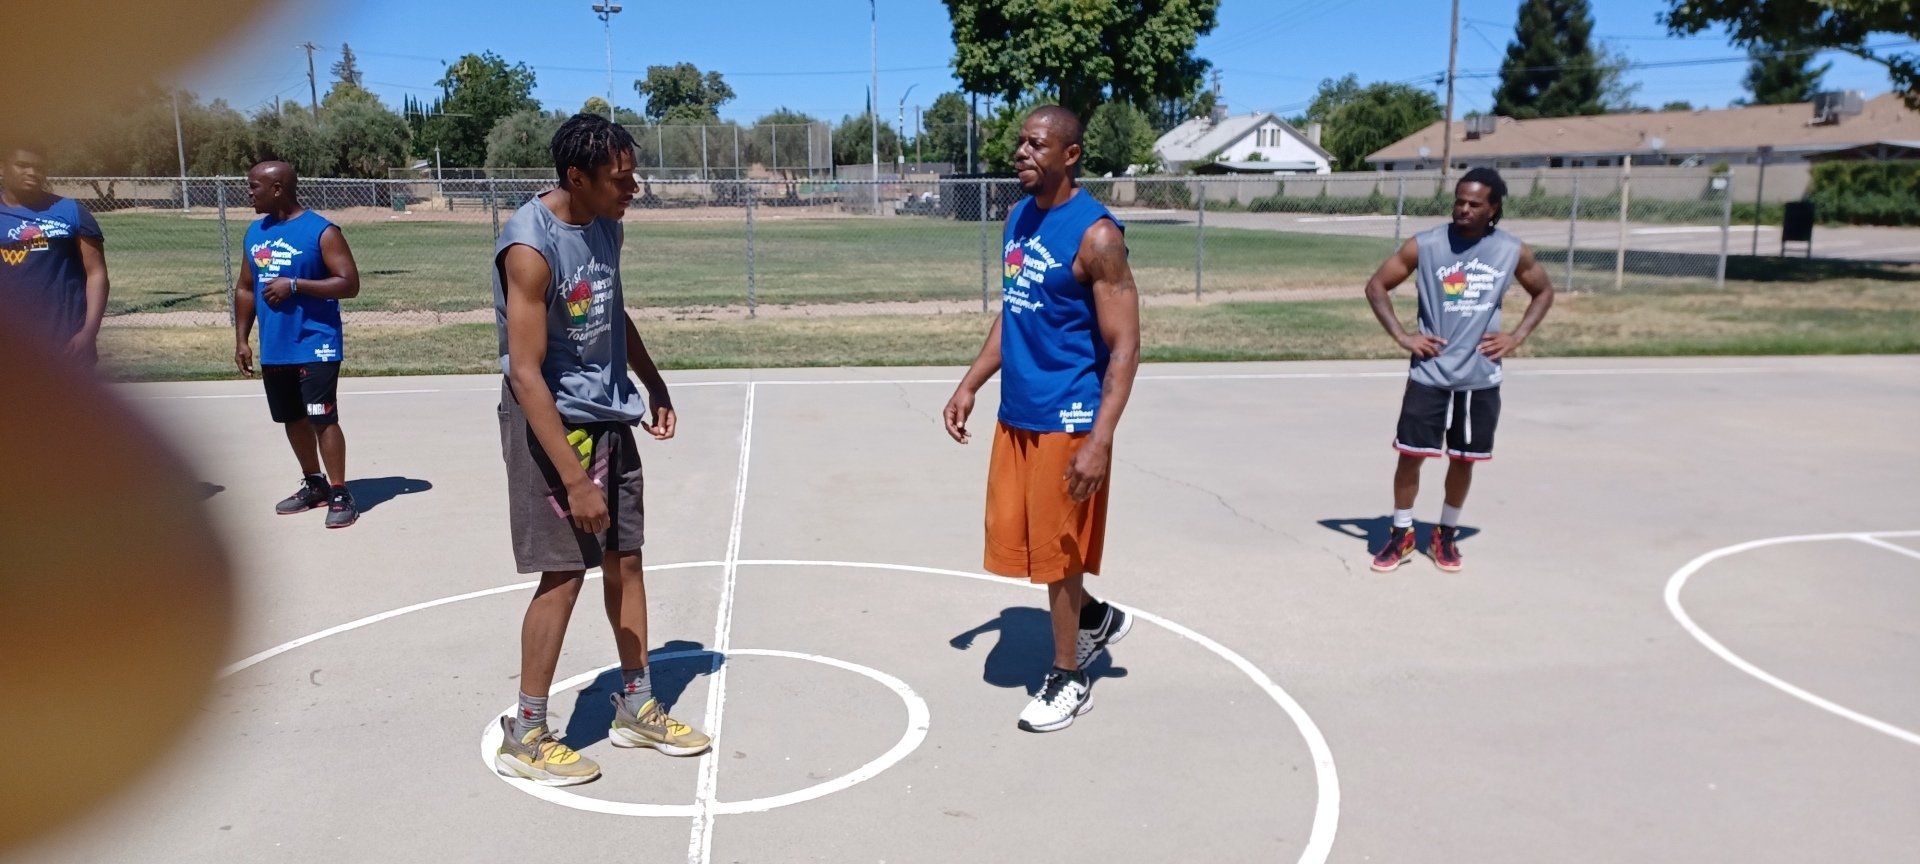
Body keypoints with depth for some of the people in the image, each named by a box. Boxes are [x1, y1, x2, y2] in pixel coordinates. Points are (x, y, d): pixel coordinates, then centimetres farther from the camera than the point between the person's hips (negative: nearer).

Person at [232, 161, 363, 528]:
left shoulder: (322, 231, -10)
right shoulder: (255, 232, 12)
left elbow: (350, 284, -15)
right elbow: (245, 288, 18)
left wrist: (294, 285, -21)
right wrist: (241, 339, 12)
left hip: (315, 345, -7)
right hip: (274, 348, 7)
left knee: (323, 418, -10)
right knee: (293, 419, 15)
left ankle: (340, 494, -2)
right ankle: (313, 484, 29)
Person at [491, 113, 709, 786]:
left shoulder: (605, 226, 3)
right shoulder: (530, 246, -23)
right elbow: (525, 373, -26)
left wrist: (652, 383, 20)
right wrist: (575, 480, -28)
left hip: (610, 416, 8)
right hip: (552, 421, -8)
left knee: (625, 557, 13)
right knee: (565, 572, -3)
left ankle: (636, 706, 27)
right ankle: (525, 735, 13)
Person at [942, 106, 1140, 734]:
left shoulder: (1095, 234, -16)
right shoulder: (1018, 219, 9)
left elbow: (1124, 345, -18)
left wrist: (1101, 440, -25)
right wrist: (970, 385, 14)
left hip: (1068, 421, -8)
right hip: (1015, 415, 8)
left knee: (1056, 552, 3)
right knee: (1010, 540, 14)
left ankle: (1069, 680, 23)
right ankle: (1097, 619, 38)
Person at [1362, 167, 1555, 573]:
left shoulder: (1513, 251, -1)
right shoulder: (1424, 245, -7)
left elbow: (1544, 292, 16)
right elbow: (1376, 286, 0)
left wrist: (1517, 336, 2)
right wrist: (1402, 336, -9)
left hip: (1481, 378, 2)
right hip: (1429, 374, -2)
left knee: (1464, 459, 10)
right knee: (1411, 454, 0)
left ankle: (1447, 535, 28)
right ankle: (1401, 534, 18)